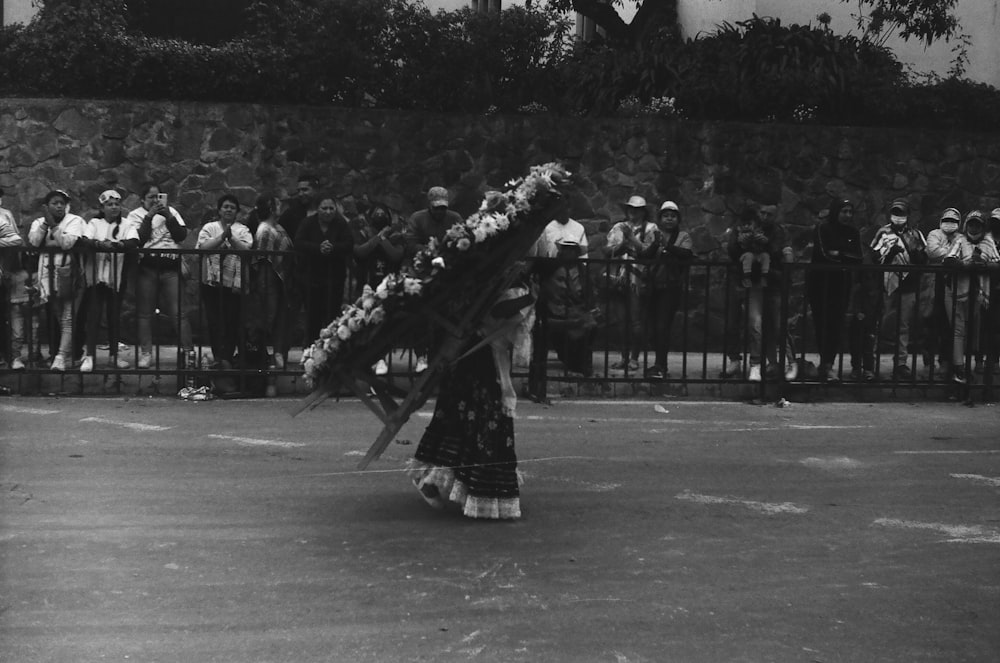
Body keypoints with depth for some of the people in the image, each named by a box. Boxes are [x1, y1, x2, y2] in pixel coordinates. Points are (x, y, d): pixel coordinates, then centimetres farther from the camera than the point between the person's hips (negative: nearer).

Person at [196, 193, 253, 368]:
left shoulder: (242, 230, 10)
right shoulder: (209, 227, 12)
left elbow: (246, 249, -6)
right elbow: (203, 247, -4)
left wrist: (231, 238, -19)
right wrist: (222, 237, -14)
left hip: (234, 283, -1)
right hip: (211, 281, 1)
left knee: (231, 321, -7)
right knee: (214, 320, -5)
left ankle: (227, 357, -5)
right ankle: (218, 356, -4)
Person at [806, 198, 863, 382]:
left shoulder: (853, 233, 12)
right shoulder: (823, 229, -2)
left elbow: (858, 258, 2)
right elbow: (823, 255, -13)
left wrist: (838, 254, -10)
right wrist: (846, 257, -7)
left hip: (841, 285, 4)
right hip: (820, 283, -4)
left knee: (837, 324, -3)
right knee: (824, 323, -7)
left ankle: (827, 364, 2)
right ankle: (826, 365, -5)